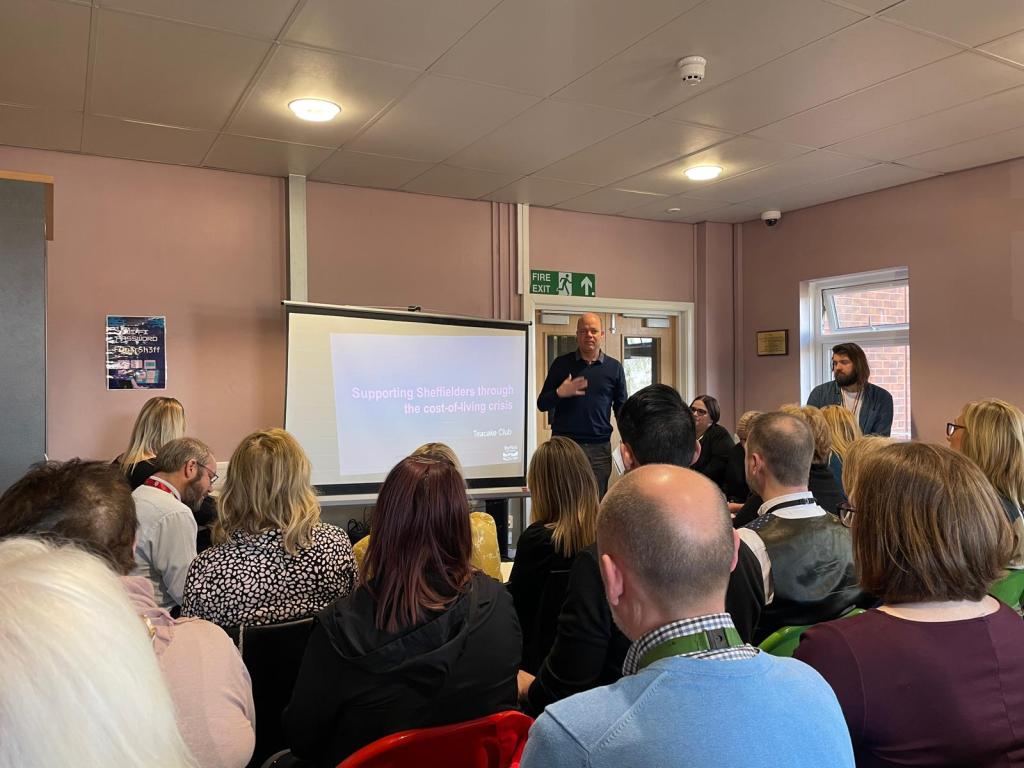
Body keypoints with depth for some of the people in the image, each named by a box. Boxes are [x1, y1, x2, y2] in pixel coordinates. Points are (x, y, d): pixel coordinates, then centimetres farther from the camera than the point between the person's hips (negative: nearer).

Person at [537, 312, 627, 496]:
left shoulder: (614, 368, 8)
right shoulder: (561, 364, 5)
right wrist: (559, 393, -14)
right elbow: (541, 404, 6)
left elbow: (621, 409, 12)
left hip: (600, 447, 1)